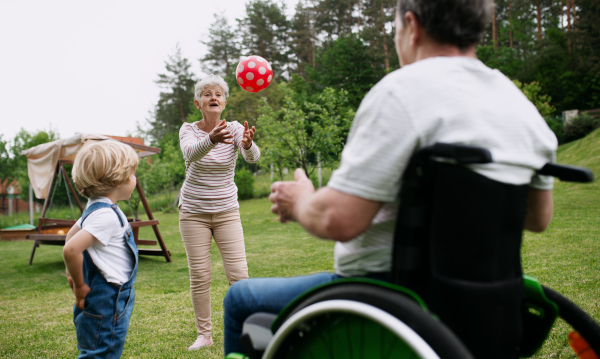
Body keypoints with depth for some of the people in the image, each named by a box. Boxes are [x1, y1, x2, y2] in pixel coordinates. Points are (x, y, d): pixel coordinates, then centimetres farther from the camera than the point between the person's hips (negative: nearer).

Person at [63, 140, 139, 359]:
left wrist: (73, 274, 20)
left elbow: (72, 234, 24)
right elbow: (71, 249, -33)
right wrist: (80, 286, -19)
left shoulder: (97, 208, 9)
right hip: (106, 305, -10)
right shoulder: (106, 215, -23)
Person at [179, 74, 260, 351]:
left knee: (239, 274, -6)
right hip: (193, 211, 0)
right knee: (199, 276, 1)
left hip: (227, 211, 0)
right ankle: (204, 334, 16)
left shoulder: (235, 129, -8)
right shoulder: (189, 130, -9)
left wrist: (248, 144, -53)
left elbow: (253, 157, -28)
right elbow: (191, 153, -33)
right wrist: (212, 139, -56)